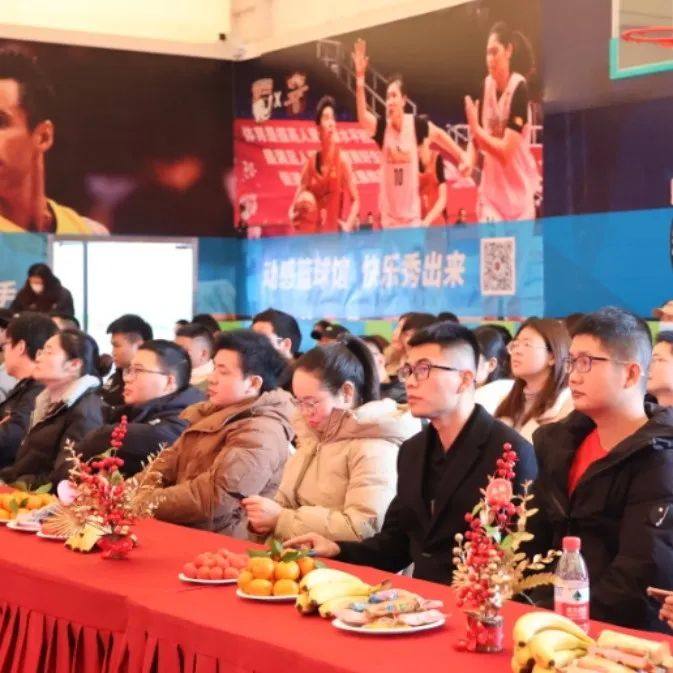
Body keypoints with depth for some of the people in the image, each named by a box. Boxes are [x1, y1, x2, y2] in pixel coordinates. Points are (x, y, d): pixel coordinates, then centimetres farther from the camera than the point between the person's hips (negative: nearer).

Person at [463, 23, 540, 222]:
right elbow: (477, 135, 4)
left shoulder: (519, 89, -15)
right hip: (492, 189, 4)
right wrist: (469, 161, -14)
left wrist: (476, 129, -19)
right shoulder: (487, 84, 1)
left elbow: (506, 151, -20)